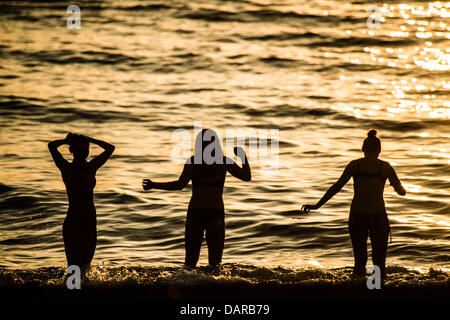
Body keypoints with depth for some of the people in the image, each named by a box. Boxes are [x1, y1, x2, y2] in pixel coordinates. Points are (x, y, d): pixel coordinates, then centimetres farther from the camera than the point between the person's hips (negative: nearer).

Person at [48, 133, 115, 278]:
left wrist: (89, 139, 7)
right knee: (75, 266, -11)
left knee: (86, 264, 13)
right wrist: (67, 140, 2)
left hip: (90, 222, 5)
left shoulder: (91, 167, 8)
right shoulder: (67, 168, -4)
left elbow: (110, 148, 12)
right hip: (73, 222, -5)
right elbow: (52, 146, -15)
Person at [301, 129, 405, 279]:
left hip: (357, 217, 1)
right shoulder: (385, 167, 1)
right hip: (378, 217, -1)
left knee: (359, 261, 13)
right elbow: (401, 191, 12)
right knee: (379, 263, 9)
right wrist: (402, 190, 37)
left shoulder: (354, 165, 2)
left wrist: (318, 205, 3)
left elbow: (337, 186, -1)